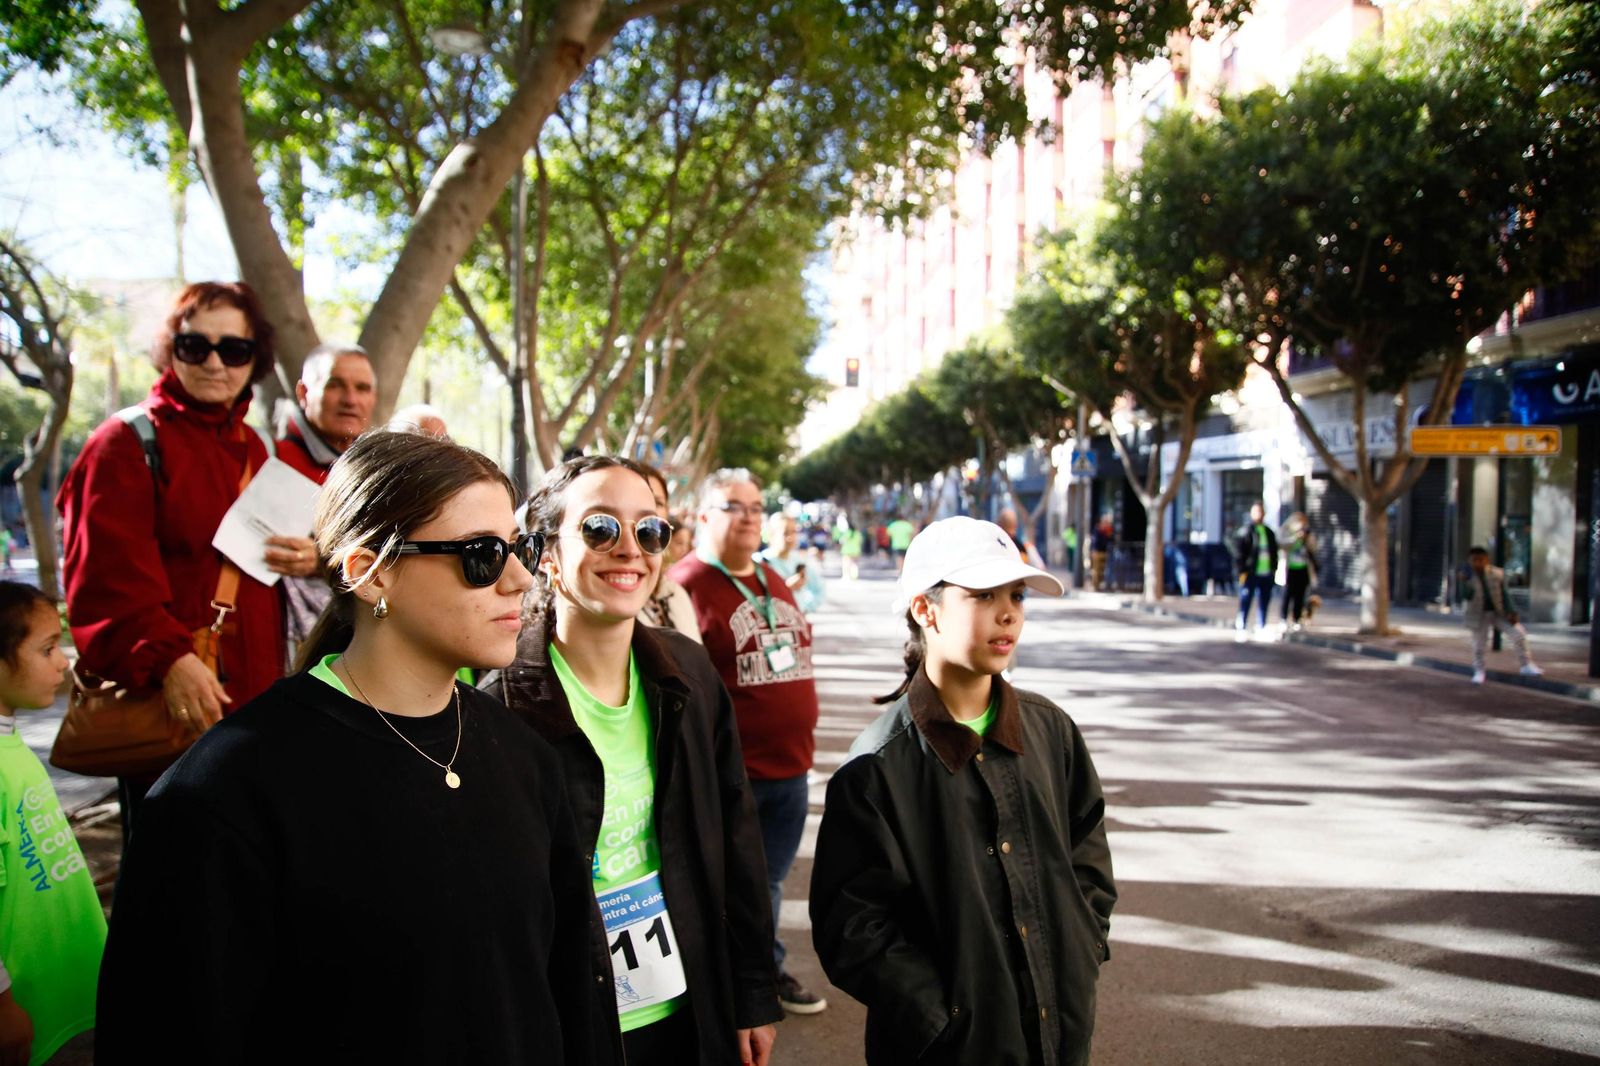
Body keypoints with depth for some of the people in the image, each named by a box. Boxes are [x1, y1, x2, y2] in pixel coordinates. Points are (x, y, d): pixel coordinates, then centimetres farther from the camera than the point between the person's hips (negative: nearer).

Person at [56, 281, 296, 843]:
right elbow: (109, 578, -16)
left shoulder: (252, 448, 15)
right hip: (164, 706, -7)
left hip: (250, 698, 7)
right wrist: (167, 658, -28)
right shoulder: (127, 442, -7)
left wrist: (306, 559, 2)